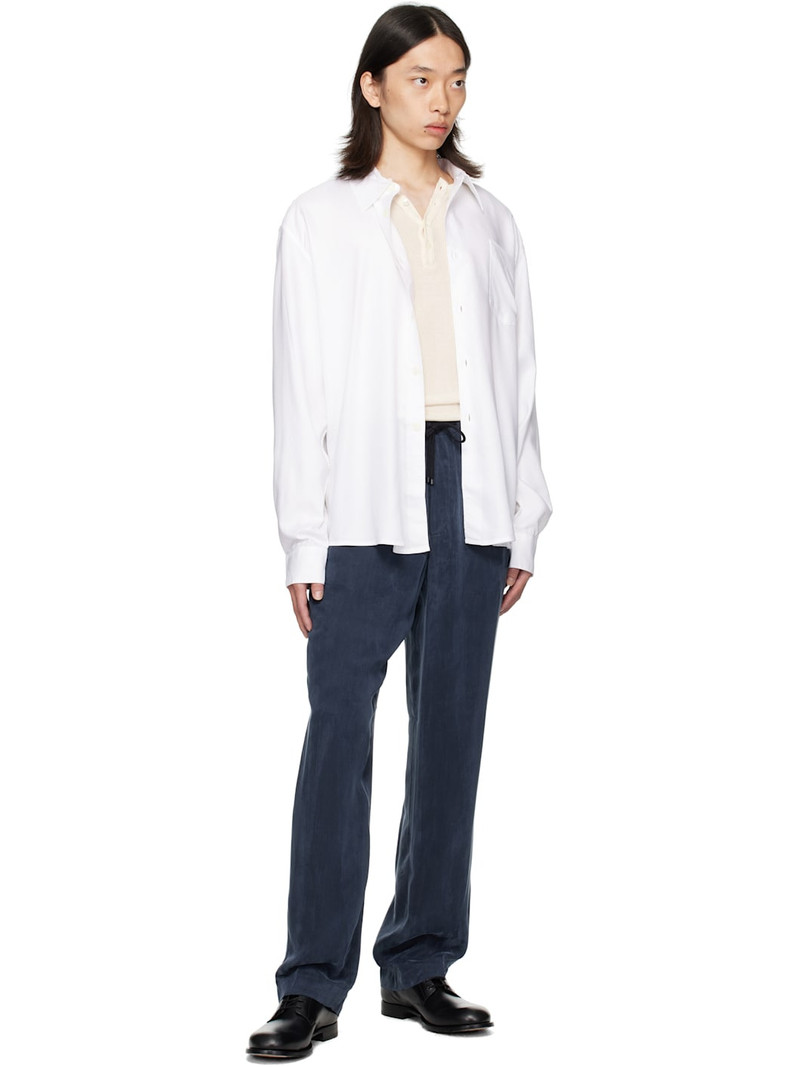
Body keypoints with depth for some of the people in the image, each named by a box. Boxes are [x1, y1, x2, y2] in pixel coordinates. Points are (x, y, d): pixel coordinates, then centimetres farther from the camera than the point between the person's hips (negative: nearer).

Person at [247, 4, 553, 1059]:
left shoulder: (489, 221, 12)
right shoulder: (320, 219, 4)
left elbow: (517, 374, 11)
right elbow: (300, 386, 0)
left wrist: (522, 524, 6)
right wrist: (304, 539, -6)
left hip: (471, 491, 3)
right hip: (367, 495, -3)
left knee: (452, 729, 6)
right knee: (339, 730, -7)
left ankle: (421, 965, 15)